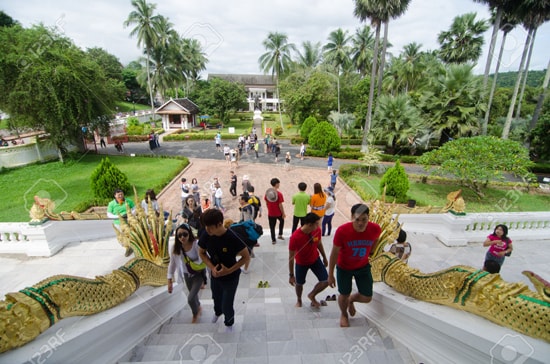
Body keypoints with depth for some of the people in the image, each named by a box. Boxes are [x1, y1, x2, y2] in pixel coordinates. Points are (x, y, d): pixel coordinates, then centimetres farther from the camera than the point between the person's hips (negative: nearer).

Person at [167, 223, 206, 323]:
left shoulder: (197, 244, -32)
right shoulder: (174, 247, -21)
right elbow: (172, 263, -7)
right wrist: (170, 281, -4)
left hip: (199, 273, -4)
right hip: (187, 275, 4)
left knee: (190, 298, -9)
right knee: (193, 295, 24)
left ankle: (195, 315, 27)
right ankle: (198, 308, 59)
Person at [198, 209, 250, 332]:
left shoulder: (232, 238, -32)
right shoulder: (206, 236, -19)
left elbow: (246, 257, -20)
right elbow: (202, 253, -1)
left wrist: (229, 270, -25)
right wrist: (212, 268, -15)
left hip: (231, 277, -4)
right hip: (215, 275, 4)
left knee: (227, 305, 7)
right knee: (216, 298, 28)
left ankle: (229, 323, 44)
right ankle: (217, 312, 65)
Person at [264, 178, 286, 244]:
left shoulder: (267, 192, -6)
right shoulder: (279, 194, -20)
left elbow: (266, 203, 2)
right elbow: (280, 205, -18)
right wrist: (283, 213, -7)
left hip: (270, 213, 3)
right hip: (278, 213, -3)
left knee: (272, 227, 14)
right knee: (281, 221, 28)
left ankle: (273, 240, 22)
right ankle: (280, 235, 27)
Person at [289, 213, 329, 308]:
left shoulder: (317, 230, -22)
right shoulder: (295, 237, -35)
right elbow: (291, 257, -22)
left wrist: (324, 258, 13)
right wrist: (291, 275, -15)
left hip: (315, 260, 3)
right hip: (301, 263, -3)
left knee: (326, 281, -3)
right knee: (299, 283, 14)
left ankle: (312, 295, 27)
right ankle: (299, 300, 49)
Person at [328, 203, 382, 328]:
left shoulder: (375, 229, -25)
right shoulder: (342, 231, -32)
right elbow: (334, 253, -19)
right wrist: (330, 275, -12)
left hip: (363, 266, 3)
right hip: (344, 268, -2)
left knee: (367, 298, 8)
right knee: (344, 295, 12)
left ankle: (351, 300, 44)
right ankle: (343, 314, 46)